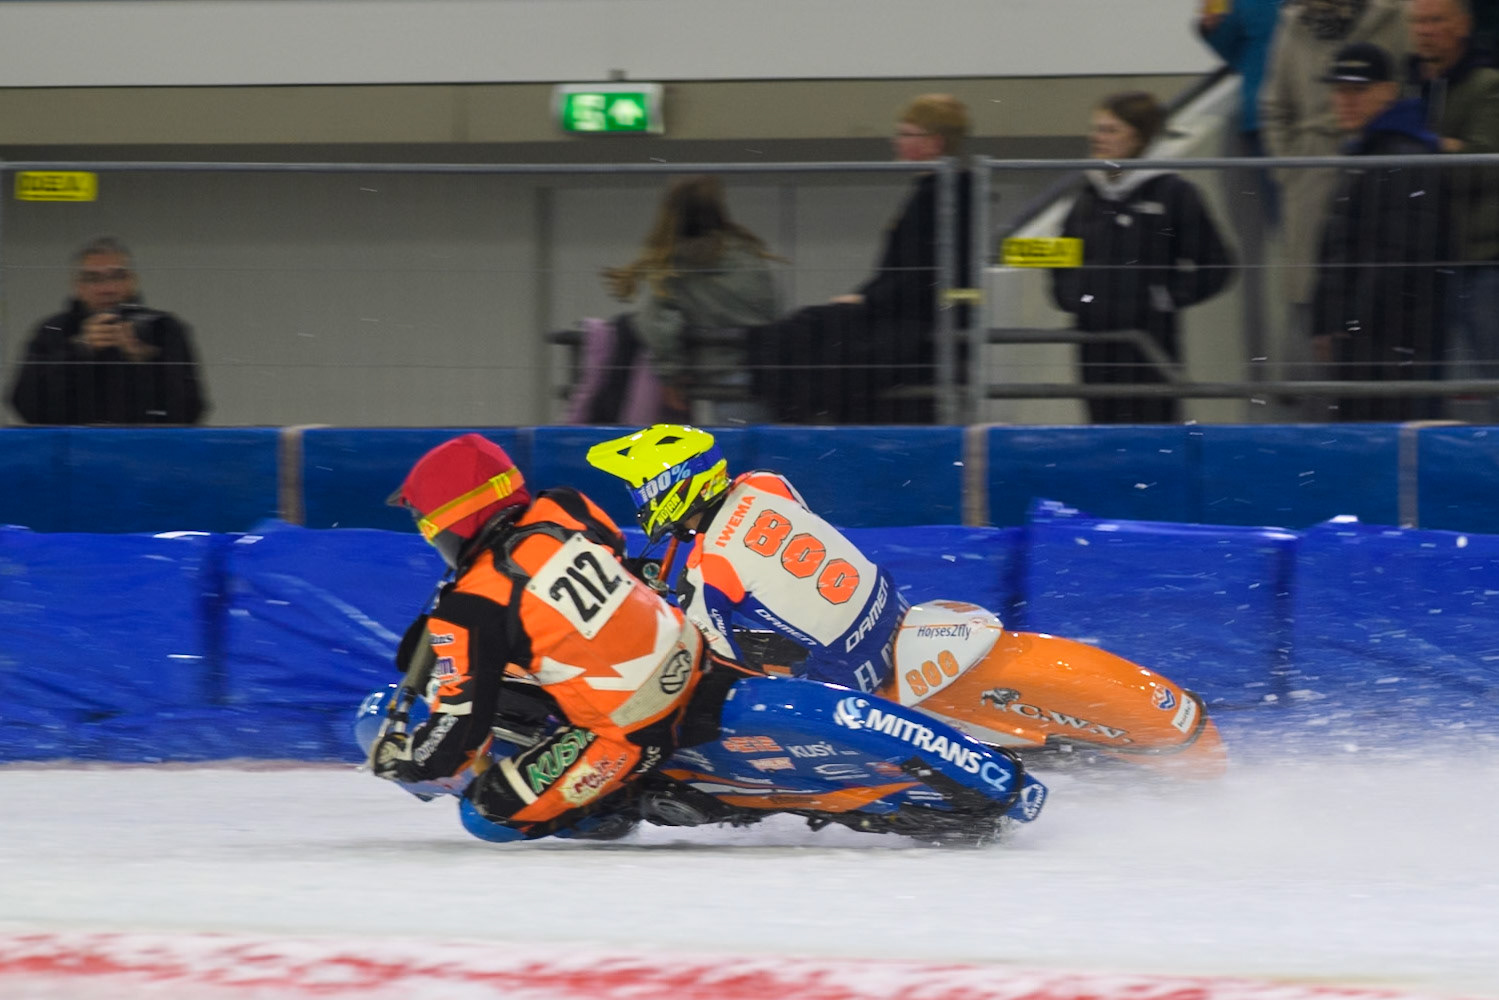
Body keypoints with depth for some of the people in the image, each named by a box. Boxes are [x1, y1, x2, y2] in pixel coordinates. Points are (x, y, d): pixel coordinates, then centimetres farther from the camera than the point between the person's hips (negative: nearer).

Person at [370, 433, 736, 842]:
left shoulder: (471, 612, -19)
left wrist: (395, 759, 6)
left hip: (634, 732, -7)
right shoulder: (564, 509, -3)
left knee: (487, 814, 2)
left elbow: (456, 736, -17)